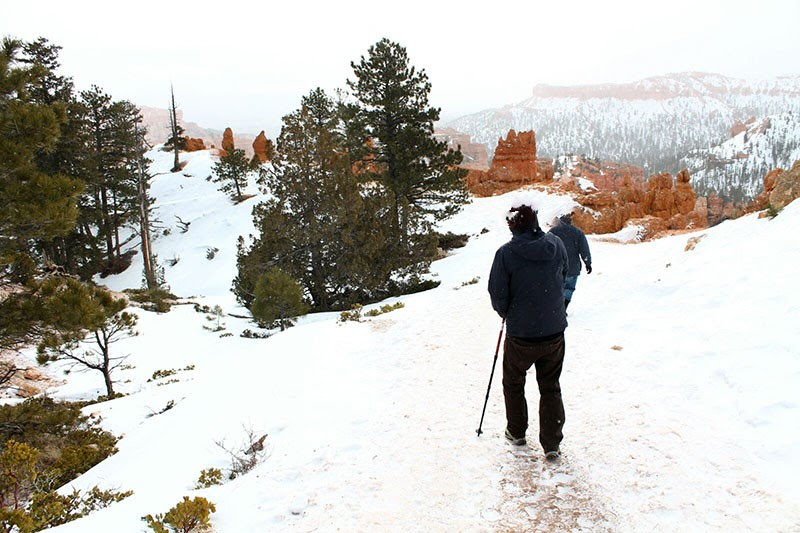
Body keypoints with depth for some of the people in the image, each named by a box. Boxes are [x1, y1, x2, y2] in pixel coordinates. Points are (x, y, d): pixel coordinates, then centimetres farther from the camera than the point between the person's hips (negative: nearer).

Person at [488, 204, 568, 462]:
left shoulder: (506, 253, -18)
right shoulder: (556, 245, -6)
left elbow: (498, 295, -13)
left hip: (520, 334, -3)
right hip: (554, 331, 3)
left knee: (513, 383, 22)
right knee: (550, 387, 17)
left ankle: (517, 432, 35)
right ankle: (552, 444, 17)